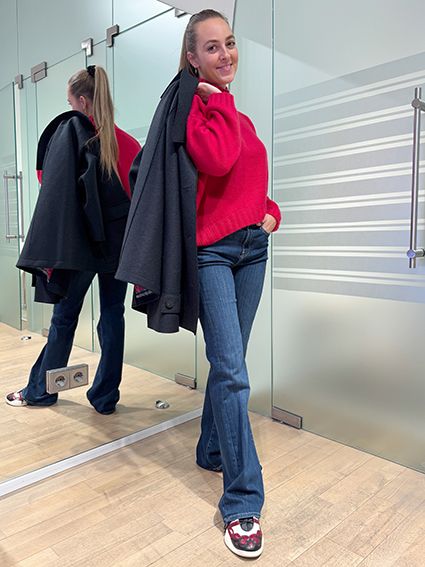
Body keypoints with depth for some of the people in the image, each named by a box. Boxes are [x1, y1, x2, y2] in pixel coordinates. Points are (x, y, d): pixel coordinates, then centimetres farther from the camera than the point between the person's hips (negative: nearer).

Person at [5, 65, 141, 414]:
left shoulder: (69, 131, -3)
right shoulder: (129, 142, 8)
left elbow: (55, 194, -12)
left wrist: (50, 252, -13)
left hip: (81, 243, -3)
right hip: (120, 242, 4)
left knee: (65, 316, 9)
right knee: (113, 316, 8)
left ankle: (40, 390, 27)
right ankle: (106, 396, 17)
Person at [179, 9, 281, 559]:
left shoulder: (239, 115, 19)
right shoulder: (191, 106, -3)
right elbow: (216, 160, -23)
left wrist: (270, 210, 5)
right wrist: (218, 100, -8)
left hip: (252, 246, 8)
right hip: (212, 249, -7)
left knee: (229, 362, 13)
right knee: (231, 371, -11)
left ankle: (212, 451, 33)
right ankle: (242, 502, 0)